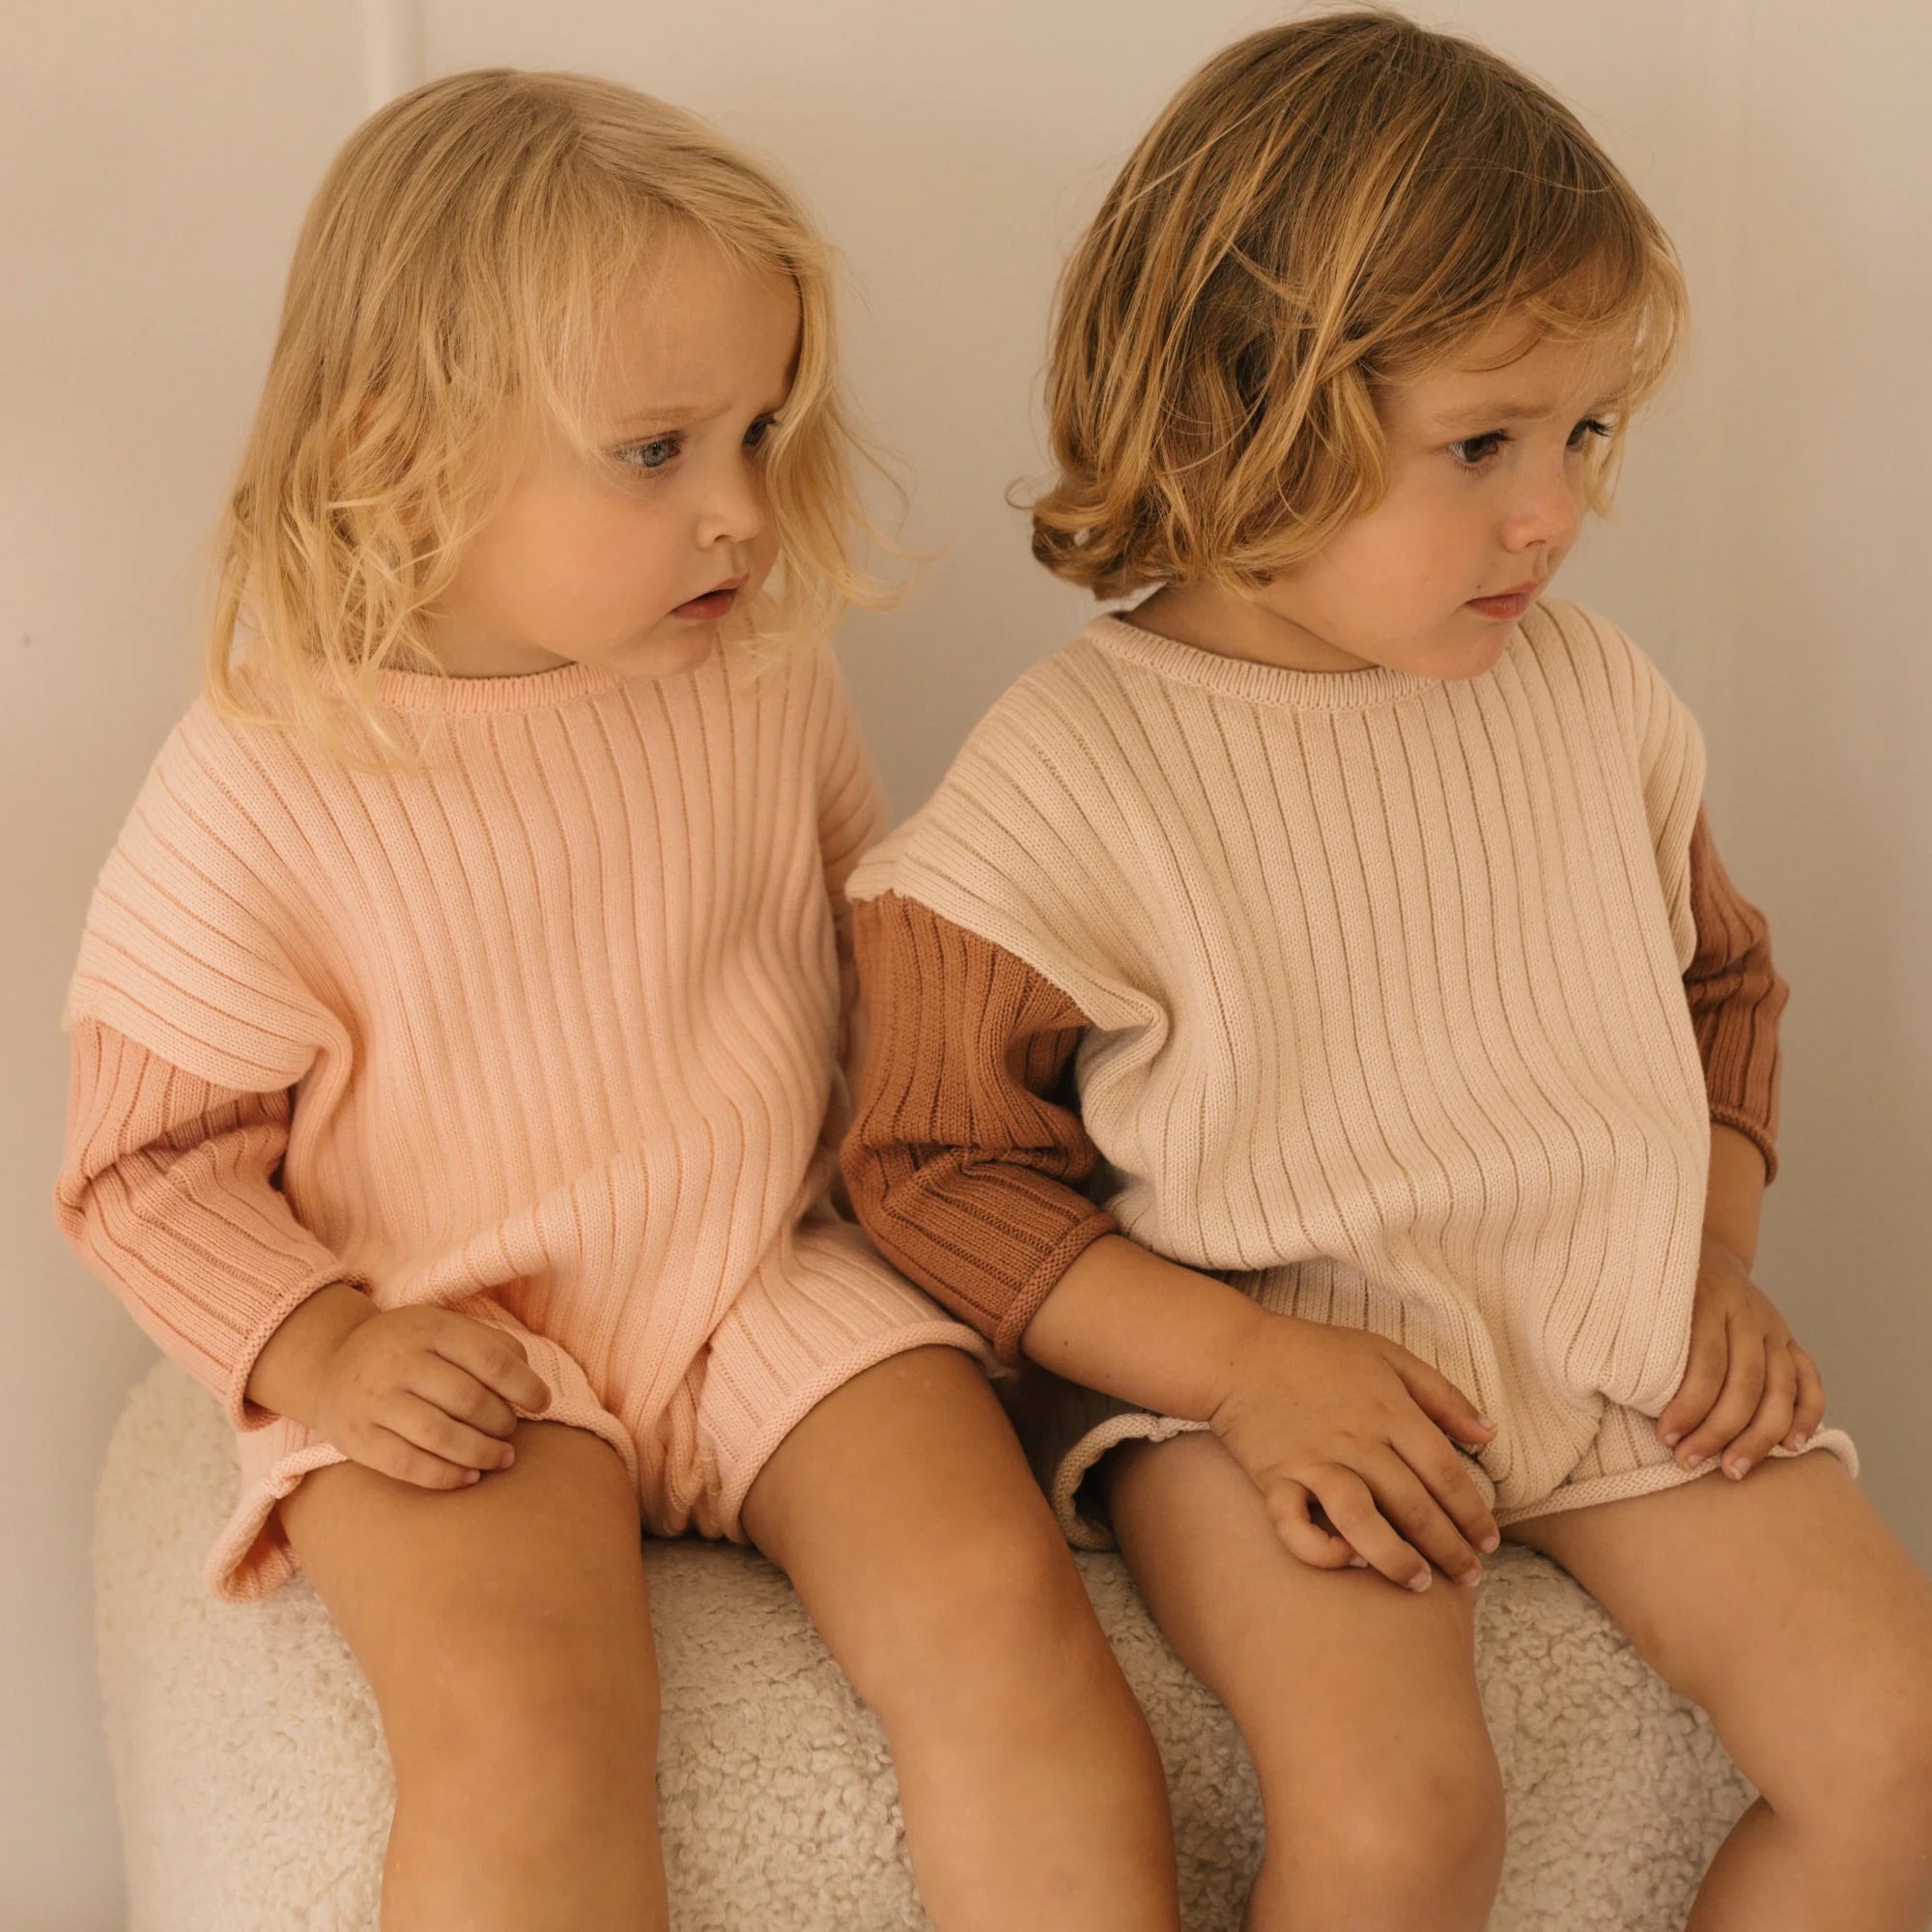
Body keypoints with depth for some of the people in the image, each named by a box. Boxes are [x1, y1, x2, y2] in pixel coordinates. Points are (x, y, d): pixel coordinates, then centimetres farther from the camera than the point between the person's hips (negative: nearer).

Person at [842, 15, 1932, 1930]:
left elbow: (1718, 983, 21)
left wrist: (1718, 1263, 5)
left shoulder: (1592, 695, 4)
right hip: (1257, 1372, -5)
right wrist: (1248, 1366, -18)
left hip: (1621, 1342, 5)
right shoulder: (1071, 771, -12)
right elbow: (935, 1171, -8)